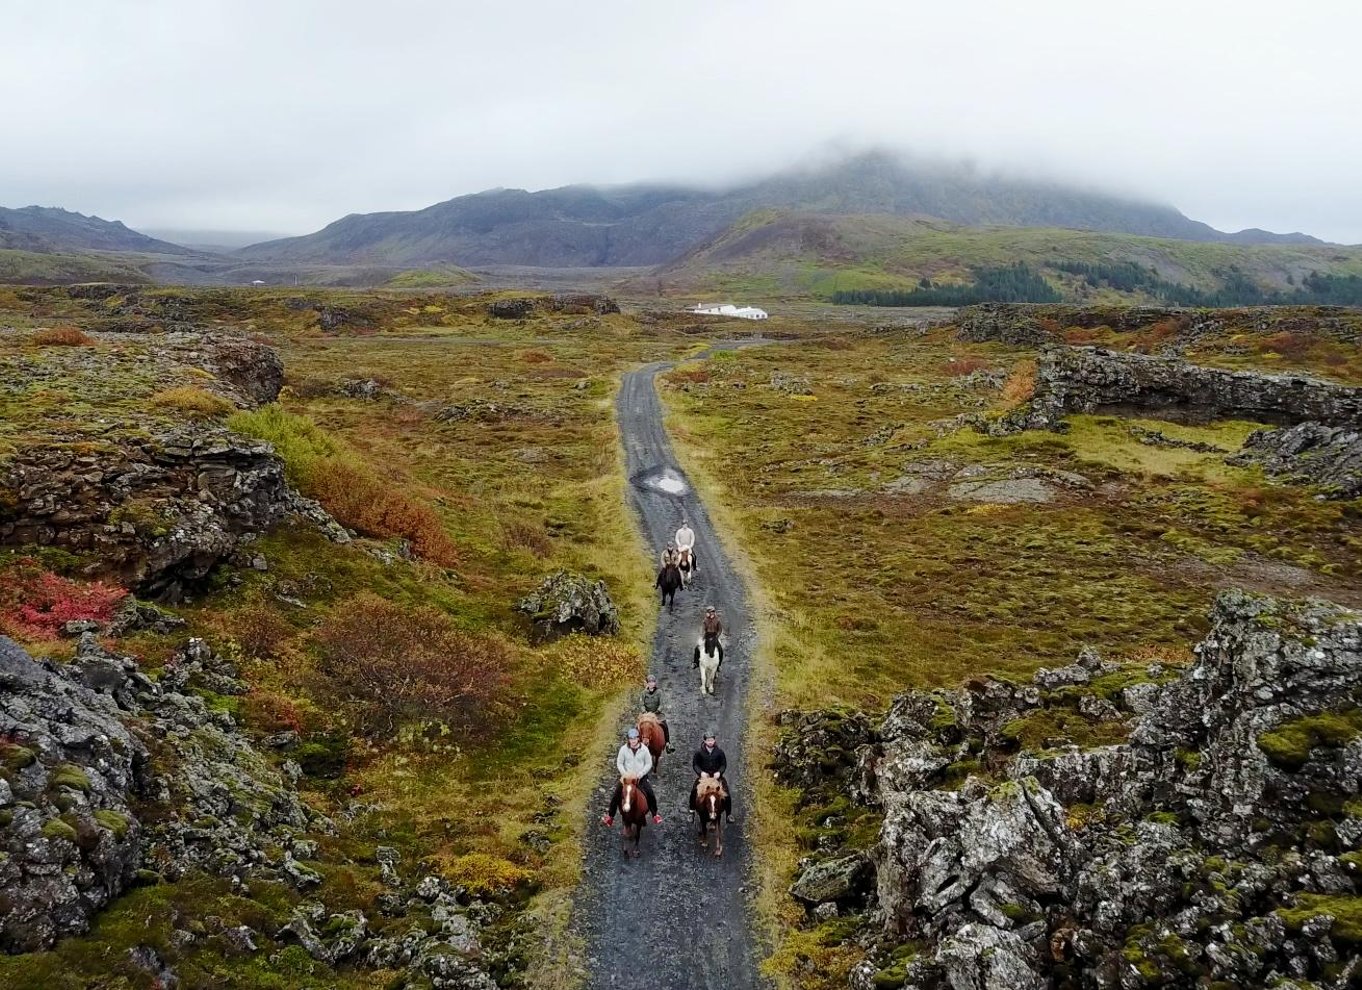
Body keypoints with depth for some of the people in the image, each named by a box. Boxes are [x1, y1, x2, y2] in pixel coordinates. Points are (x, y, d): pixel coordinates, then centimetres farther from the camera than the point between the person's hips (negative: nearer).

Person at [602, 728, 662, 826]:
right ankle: (610, 816, 9)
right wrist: (624, 773, -14)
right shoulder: (623, 749, -7)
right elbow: (619, 763, 0)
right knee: (616, 796, -5)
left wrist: (640, 774, -13)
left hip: (641, 777, -1)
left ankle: (655, 815, 10)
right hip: (626, 776, 1)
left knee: (651, 795, -10)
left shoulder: (644, 749, -8)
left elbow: (648, 764, -2)